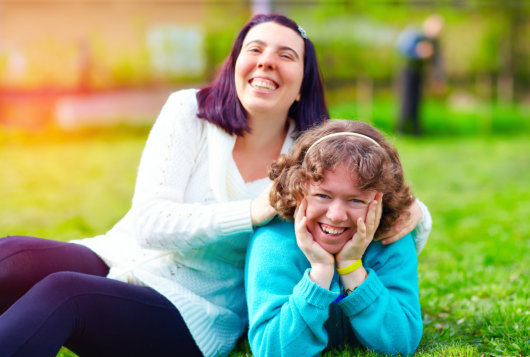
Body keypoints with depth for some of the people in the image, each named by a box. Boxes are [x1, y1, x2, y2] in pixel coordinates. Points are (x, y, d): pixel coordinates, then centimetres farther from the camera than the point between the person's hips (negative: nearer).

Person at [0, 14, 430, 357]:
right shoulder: (189, 111, -3)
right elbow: (149, 222, -11)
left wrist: (413, 214, -19)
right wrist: (253, 212, -23)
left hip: (196, 313, -1)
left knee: (62, 295, -33)